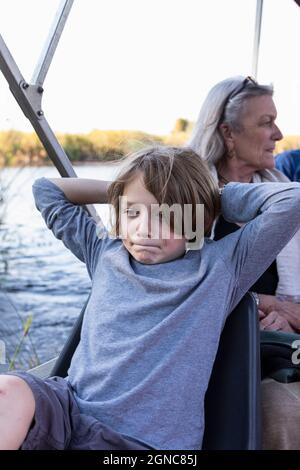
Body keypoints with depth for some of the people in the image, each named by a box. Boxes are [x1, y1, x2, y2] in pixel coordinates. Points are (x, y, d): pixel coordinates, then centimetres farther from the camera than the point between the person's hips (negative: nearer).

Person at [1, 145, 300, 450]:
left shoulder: (220, 265, 2)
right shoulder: (105, 252, 14)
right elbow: (47, 190, 24)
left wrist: (218, 197, 5)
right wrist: (115, 191, 17)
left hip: (145, 440, -3)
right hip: (69, 405, 4)